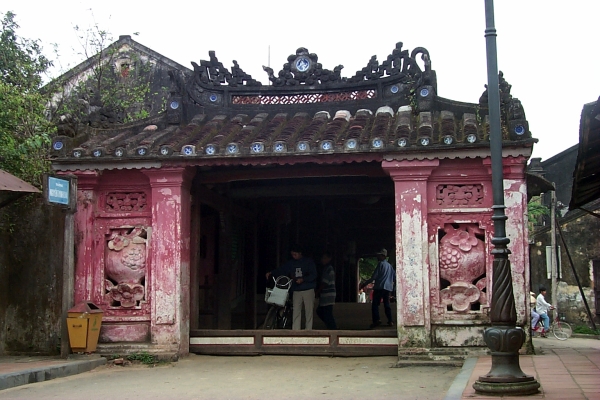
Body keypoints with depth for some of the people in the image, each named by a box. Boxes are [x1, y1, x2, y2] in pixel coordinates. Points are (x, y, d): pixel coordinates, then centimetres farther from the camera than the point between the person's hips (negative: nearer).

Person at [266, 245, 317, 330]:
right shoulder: (290, 263, 13)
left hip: (308, 290, -3)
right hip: (296, 291, 3)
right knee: (296, 312, -5)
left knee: (309, 312, -1)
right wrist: (271, 273, -11)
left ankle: (308, 331, 4)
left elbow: (313, 275, -5)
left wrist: (303, 279, -18)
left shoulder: (308, 262, 2)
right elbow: (281, 270, 5)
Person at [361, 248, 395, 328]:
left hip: (379, 287, -7)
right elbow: (395, 276, 21)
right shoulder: (389, 266, 18)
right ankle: (390, 321, 7)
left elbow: (374, 276, -8)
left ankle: (376, 320, -22)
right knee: (387, 305, 12)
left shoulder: (381, 264, -4)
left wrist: (365, 283, -1)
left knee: (375, 304, -9)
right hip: (388, 288, 7)